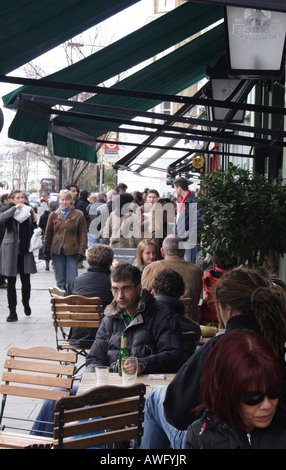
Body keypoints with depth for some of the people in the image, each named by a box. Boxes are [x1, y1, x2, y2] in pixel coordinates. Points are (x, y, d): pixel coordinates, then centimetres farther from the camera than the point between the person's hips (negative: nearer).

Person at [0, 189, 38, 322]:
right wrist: (15, 208, -25)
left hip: (25, 250, 3)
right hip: (11, 250, -3)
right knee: (11, 282, 1)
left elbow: (34, 226, 20)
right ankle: (12, 312, 8)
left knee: (26, 280, 5)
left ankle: (26, 303, 33)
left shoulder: (29, 210, 9)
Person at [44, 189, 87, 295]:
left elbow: (83, 235, 2)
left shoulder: (79, 215, 2)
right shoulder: (54, 215, 8)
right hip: (57, 251, 2)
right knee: (60, 281, 5)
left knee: (71, 281, -6)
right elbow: (48, 234, 14)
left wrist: (81, 252, -6)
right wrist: (46, 250, 9)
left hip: (72, 252, -2)